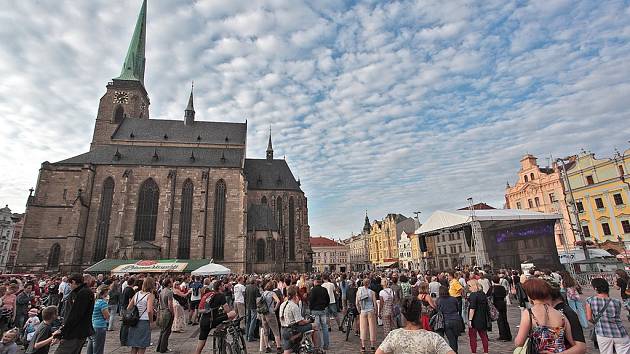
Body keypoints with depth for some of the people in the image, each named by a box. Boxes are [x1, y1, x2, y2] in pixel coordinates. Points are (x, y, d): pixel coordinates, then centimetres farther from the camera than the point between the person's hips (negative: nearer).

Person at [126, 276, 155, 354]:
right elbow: (149, 311, -23)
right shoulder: (150, 295, -12)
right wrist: (151, 321, -7)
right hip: (144, 322, -6)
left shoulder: (136, 294, 7)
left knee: (134, 347, 17)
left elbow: (128, 308, 6)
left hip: (134, 322, 6)